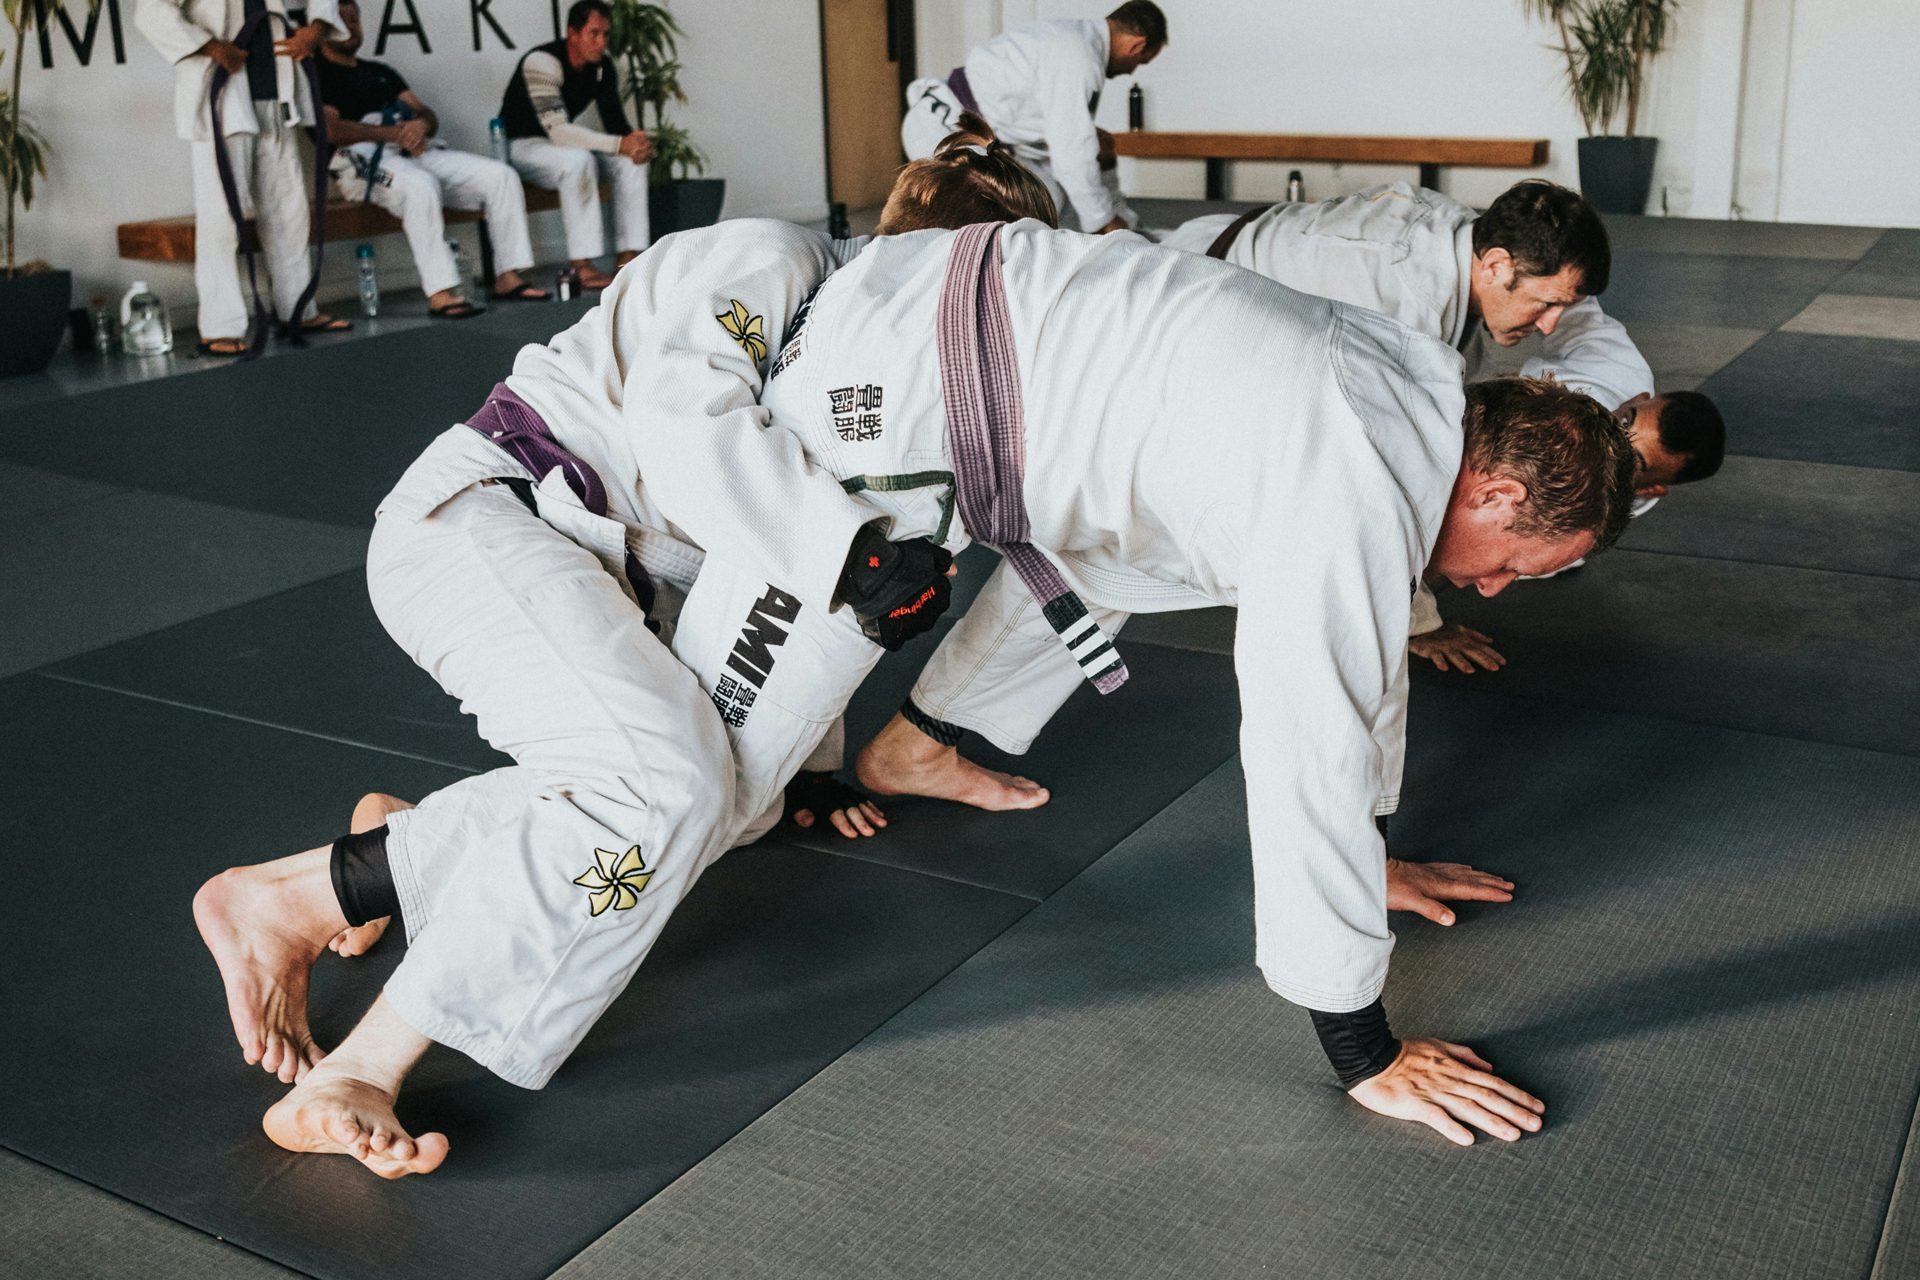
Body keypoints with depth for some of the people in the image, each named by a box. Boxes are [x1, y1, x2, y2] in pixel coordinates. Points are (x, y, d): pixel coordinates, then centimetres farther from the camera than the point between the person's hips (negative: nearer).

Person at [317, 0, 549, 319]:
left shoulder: (380, 71, 29)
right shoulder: (317, 74, 8)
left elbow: (428, 115, 21)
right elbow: (331, 130, -10)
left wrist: (421, 125, -5)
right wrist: (393, 132, -14)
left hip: (416, 150, 7)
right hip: (362, 159, -7)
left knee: (501, 175, -10)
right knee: (421, 185, -41)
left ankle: (507, 277, -10)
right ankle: (440, 292, -42)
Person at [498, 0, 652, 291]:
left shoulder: (602, 66, -3)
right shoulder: (542, 62, -26)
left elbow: (615, 122, 0)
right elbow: (557, 130, -34)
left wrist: (636, 143, -25)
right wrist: (620, 144, -40)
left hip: (564, 145, 7)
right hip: (522, 145, -7)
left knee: (633, 161, -14)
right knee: (578, 160, -37)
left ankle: (627, 258, -17)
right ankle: (583, 267, -36)